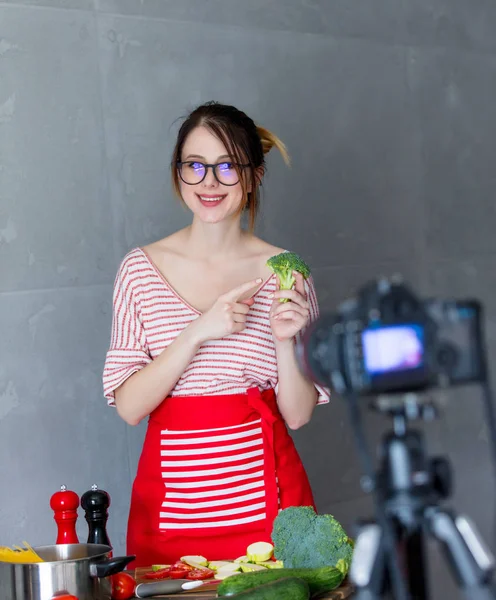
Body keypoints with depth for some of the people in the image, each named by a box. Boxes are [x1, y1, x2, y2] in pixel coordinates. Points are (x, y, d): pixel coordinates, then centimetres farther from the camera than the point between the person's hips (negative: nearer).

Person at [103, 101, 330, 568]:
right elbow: (129, 406, -7)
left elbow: (298, 414, 1)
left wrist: (285, 341, -17)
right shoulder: (142, 268, -1)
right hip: (170, 502, 0)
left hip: (263, 497, 0)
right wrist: (197, 333, -19)